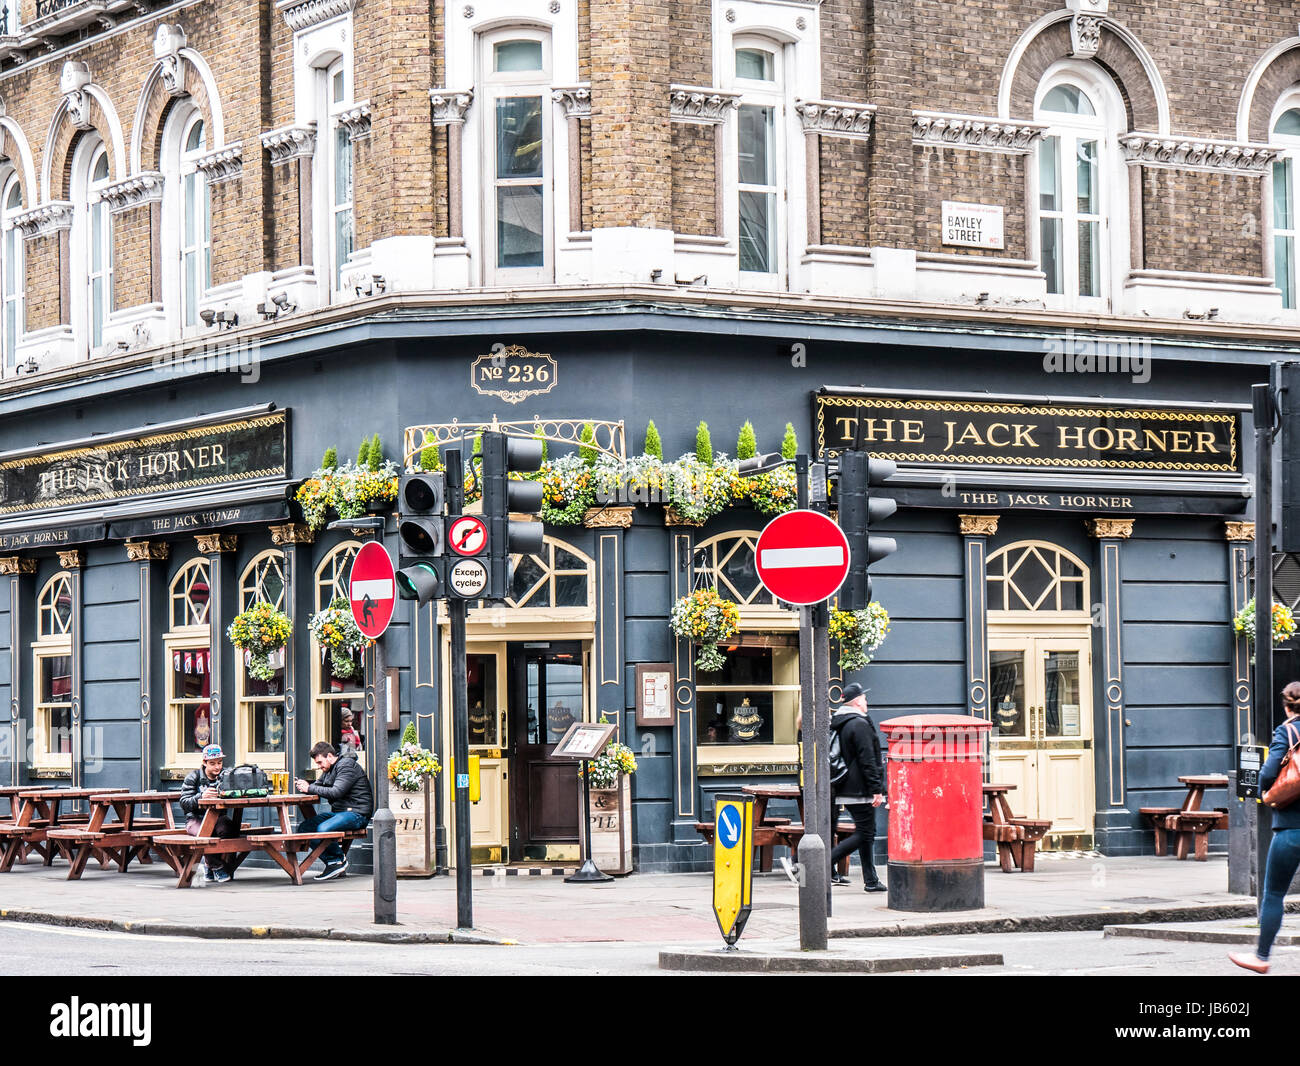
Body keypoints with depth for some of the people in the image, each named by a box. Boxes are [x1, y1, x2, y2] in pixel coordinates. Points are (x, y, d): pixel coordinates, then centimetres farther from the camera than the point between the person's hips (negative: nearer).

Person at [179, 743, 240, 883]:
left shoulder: (226, 776, 9)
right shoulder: (193, 777, 2)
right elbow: (184, 804, -8)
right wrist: (201, 797, -27)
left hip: (218, 818, 2)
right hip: (196, 819, -2)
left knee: (227, 828, -33)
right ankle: (216, 866, -13)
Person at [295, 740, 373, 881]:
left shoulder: (347, 766, -13)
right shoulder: (328, 769, 17)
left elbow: (336, 792, -24)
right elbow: (318, 786, 19)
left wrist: (309, 788, -21)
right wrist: (304, 786, -5)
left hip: (356, 813, -10)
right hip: (338, 812, 10)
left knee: (323, 829, -32)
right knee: (304, 828, -6)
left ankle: (340, 860, -8)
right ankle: (332, 861, -6)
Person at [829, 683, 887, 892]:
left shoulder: (837, 723, 14)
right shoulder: (860, 724, -15)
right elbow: (867, 760, -18)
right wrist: (876, 789, -17)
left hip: (845, 789, 10)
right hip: (860, 790, -10)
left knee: (866, 834, 12)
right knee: (864, 835, -6)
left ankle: (871, 880, 12)